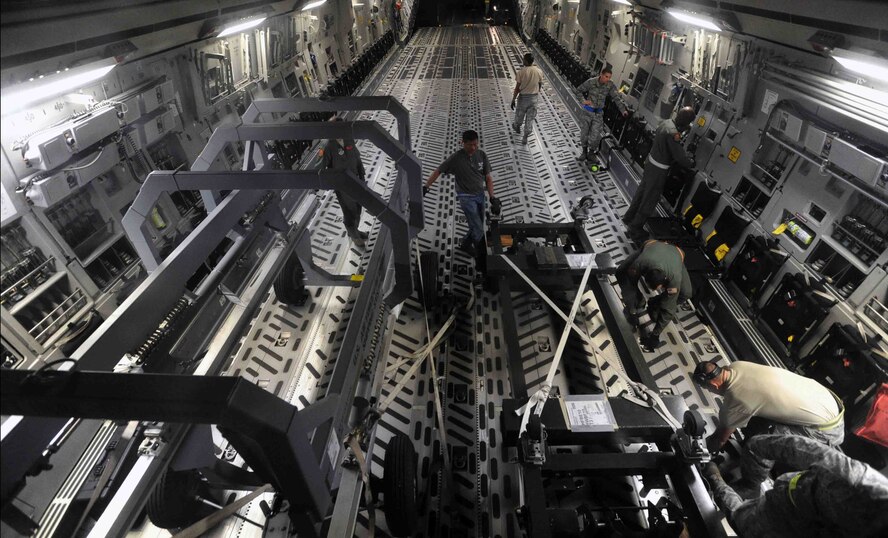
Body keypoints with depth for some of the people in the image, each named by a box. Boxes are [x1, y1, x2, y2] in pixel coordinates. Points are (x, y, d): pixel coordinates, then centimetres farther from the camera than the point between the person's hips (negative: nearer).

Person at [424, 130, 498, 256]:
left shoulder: (482, 155, -3)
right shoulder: (456, 158, -14)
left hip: (480, 195, 5)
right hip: (466, 197, -5)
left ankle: (466, 245, 38)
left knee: (477, 227, 15)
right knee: (478, 230, -10)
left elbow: (488, 178, 2)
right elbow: (438, 171, -8)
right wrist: (426, 187, -15)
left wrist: (492, 196, -6)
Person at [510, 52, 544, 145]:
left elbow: (517, 88, -17)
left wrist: (513, 100, -8)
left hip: (523, 97, -2)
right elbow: (540, 85, 5)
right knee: (530, 118, 12)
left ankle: (517, 127, 52)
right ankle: (525, 138, 16)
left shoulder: (521, 72, -18)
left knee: (519, 114, 24)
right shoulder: (539, 71, -7)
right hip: (534, 97, 2)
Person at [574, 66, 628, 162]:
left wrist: (623, 110, -16)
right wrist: (584, 100, -15)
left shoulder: (610, 85, -9)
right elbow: (579, 90, -2)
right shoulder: (591, 82, -14)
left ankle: (591, 152, 17)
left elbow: (616, 98, -7)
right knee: (584, 132, 9)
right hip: (588, 111, -1)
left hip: (599, 113, 1)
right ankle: (584, 150, 32)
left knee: (595, 136, -7)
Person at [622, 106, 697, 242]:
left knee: (642, 191, 23)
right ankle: (635, 229, 15)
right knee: (650, 200, 5)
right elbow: (680, 157, -23)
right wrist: (693, 163, -5)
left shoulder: (666, 122, -4)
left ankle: (629, 217, 39)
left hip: (650, 161, 9)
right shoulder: (673, 133, -30)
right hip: (658, 169, -9)